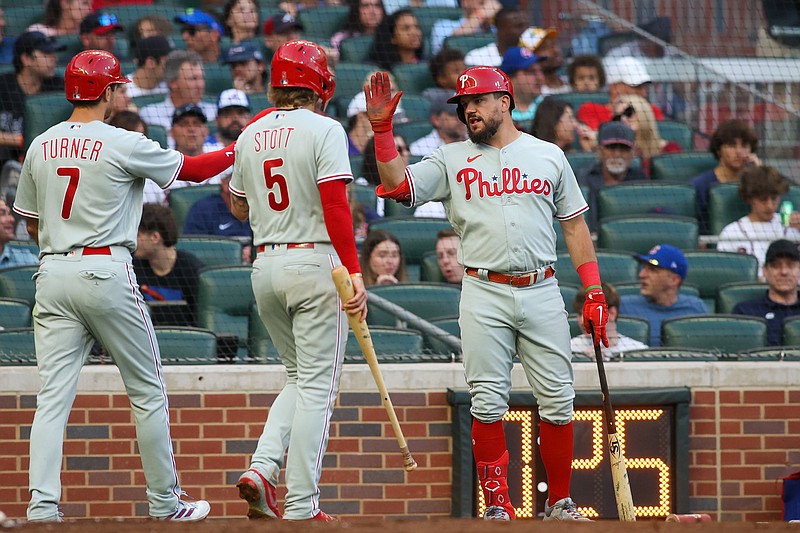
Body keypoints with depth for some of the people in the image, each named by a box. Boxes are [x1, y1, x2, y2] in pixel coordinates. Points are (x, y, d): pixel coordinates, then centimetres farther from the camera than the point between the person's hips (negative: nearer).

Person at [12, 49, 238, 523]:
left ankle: (43, 508, -10)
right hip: (106, 273, -5)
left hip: (52, 275, 5)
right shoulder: (124, 145, -8)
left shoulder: (41, 147, 8)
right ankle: (165, 503, 14)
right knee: (148, 391, 8)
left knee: (53, 398, 1)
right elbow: (193, 169, 2)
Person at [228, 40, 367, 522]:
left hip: (265, 266, 6)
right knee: (316, 386, -2)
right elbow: (335, 206, -18)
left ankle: (262, 469, 0)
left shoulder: (251, 135, 9)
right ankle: (301, 508, -4)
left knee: (301, 377, 20)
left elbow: (240, 208, 23)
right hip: (314, 264, -6)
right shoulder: (324, 130, -8)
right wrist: (354, 273, -20)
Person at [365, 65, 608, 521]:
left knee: (558, 401, 0)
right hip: (485, 295, 0)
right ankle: (497, 505, 3)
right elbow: (397, 185, -2)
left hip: (542, 292, 0)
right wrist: (382, 128, -10)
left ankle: (560, 503, 10)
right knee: (488, 403, -4)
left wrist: (595, 292, 6)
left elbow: (575, 225, 12)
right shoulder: (453, 160, 9)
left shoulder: (549, 156, 11)